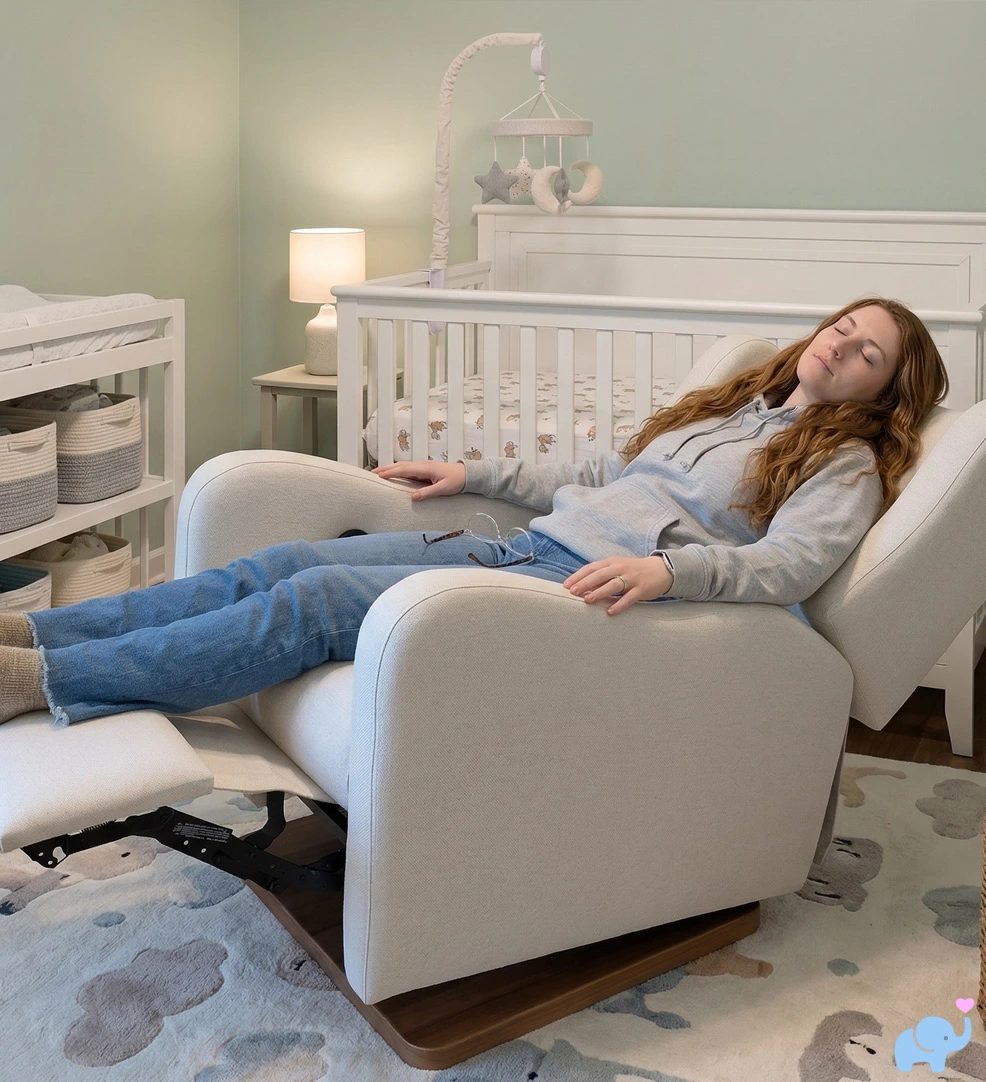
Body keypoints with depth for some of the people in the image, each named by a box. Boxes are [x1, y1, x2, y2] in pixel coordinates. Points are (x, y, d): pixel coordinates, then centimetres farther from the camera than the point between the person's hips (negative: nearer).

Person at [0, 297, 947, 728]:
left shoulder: (845, 462, 5)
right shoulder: (731, 407, 26)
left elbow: (791, 566, -13)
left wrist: (666, 567, -30)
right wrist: (478, 473, 24)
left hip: (588, 589, -7)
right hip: (529, 543, 7)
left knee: (316, 600, -22)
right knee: (282, 564, -9)